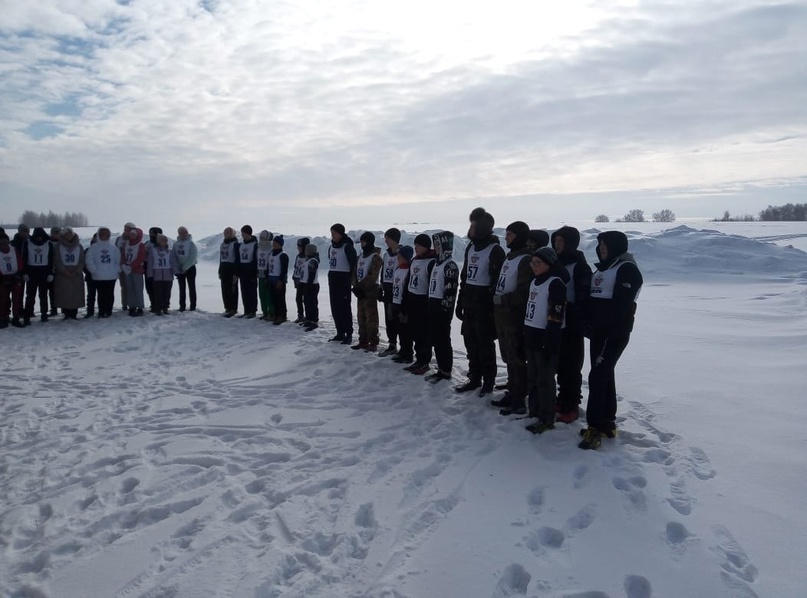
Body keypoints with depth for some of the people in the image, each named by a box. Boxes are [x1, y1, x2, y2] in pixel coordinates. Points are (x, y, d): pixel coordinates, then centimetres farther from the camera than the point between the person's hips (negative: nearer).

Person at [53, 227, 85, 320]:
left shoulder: (79, 246, 8)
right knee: (64, 295, -4)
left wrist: (76, 272, -8)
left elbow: (82, 261, 5)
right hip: (62, 275, -1)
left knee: (76, 294, -2)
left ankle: (74, 313, 5)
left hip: (76, 275, 1)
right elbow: (57, 262, -1)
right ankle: (66, 313, 3)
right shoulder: (59, 247, 4)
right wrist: (66, 272, -12)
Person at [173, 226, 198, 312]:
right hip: (179, 269, 4)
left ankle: (193, 306, 6)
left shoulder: (191, 243, -8)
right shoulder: (176, 243, 4)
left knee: (192, 287, 2)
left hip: (190, 268, -4)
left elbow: (193, 257, -15)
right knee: (182, 288, 9)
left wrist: (185, 267, -18)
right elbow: (173, 256, 3)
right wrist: (177, 268, -9)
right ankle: (182, 306, 15)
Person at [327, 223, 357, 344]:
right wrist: (331, 276, 14)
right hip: (332, 279, 8)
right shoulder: (331, 247, 14)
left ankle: (349, 334, 0)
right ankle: (340, 333, 17)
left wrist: (350, 278, -11)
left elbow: (354, 263, -14)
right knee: (335, 307, 9)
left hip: (343, 279, -8)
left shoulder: (347, 247, -12)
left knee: (345, 307, -6)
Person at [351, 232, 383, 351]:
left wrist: (360, 286, -18)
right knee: (361, 316, 12)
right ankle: (363, 341, 20)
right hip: (360, 291, 8)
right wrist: (356, 285, -3)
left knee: (371, 317, -7)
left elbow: (372, 276, -18)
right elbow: (355, 273, 13)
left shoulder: (375, 257, -11)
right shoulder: (361, 256, 15)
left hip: (370, 290, -8)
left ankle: (373, 343, -3)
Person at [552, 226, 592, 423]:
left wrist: (578, 321, -19)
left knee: (571, 364, -1)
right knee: (560, 362, 13)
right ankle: (563, 398, 25)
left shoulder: (580, 266, -10)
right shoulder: (557, 263, 11)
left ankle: (571, 406, 6)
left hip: (572, 322, -7)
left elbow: (583, 297, -15)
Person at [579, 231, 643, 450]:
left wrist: (599, 324, -19)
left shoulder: (627, 269, -10)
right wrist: (588, 321, 2)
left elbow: (621, 305, -20)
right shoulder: (602, 268, 19)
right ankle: (607, 423, 22)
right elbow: (591, 298, 17)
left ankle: (596, 427, -10)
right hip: (599, 331, 9)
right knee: (604, 375, 13)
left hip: (615, 332, -9)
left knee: (597, 376, -14)